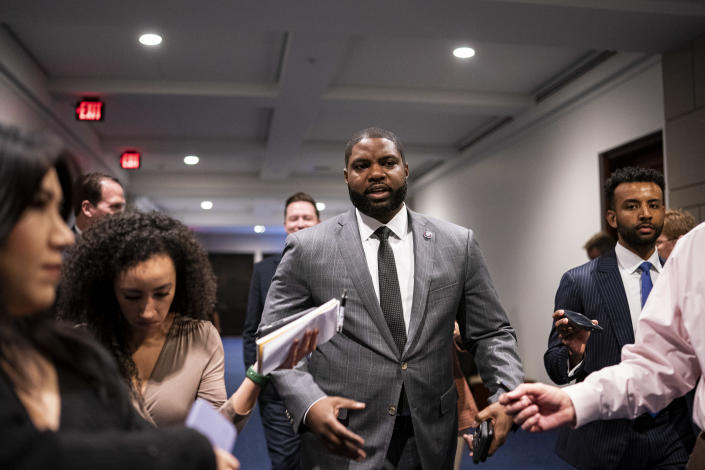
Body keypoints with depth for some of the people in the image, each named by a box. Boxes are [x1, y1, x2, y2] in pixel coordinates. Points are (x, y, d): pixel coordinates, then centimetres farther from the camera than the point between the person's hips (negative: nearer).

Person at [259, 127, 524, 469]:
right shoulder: (307, 248, -3)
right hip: (343, 442, -2)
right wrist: (309, 403, -20)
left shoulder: (457, 244, 2)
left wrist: (505, 395, -12)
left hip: (430, 440, 3)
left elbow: (490, 332, 6)